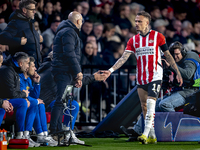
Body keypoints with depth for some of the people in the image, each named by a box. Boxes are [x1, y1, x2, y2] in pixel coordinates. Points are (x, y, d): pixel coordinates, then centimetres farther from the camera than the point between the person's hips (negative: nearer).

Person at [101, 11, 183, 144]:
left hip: (155, 77, -5)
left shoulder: (157, 36, -2)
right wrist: (111, 70, -14)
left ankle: (146, 134, -23)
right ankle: (152, 136, 12)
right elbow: (124, 58, -1)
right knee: (144, 107, 5)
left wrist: (178, 72, 4)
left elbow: (168, 55, 5)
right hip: (141, 78, 5)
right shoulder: (133, 40, 8)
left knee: (150, 104, -18)